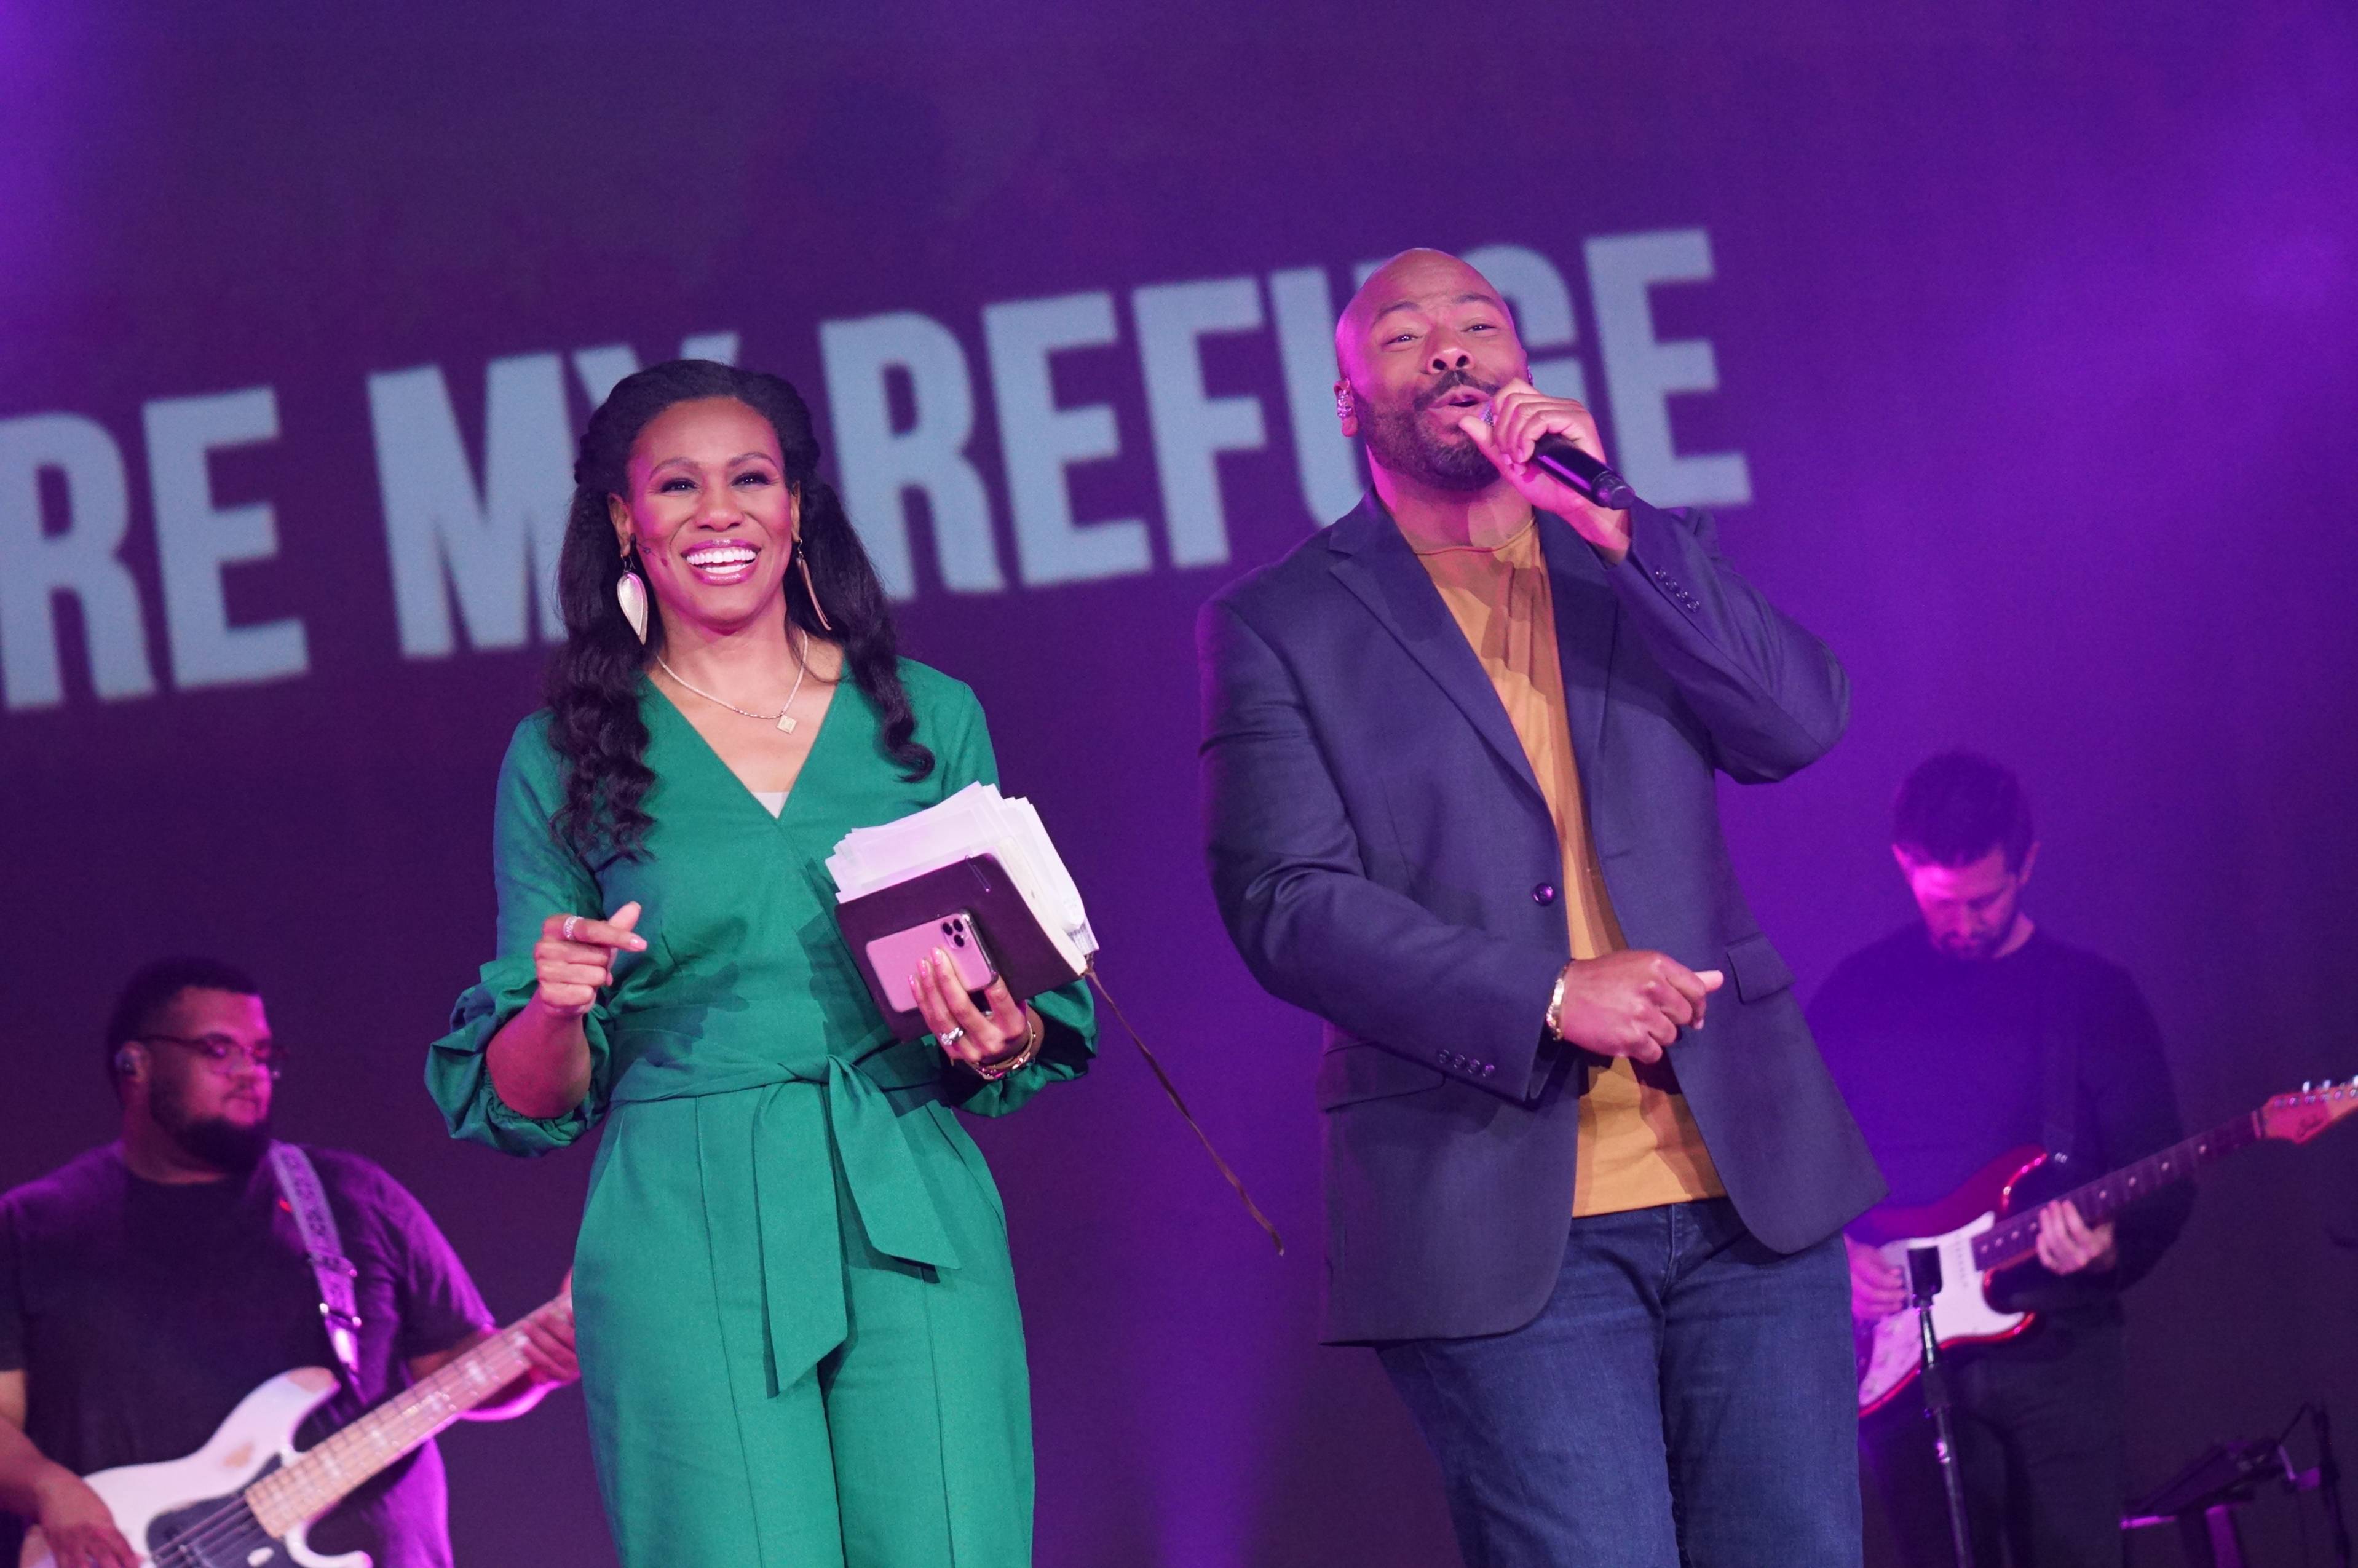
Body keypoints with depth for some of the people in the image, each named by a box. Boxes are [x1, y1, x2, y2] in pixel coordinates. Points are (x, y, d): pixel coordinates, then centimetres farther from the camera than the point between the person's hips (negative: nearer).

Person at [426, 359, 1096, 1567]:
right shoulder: (565, 760, 9)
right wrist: (558, 1005, -12)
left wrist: (1005, 1040, -6)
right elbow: (527, 1102, 10)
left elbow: (1037, 1003, 16)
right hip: (686, 1246, -1)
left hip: (915, 1228, 1)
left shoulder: (928, 719, 13)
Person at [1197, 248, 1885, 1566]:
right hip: (1503, 1219, -3)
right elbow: (1286, 903, -5)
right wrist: (1548, 999, -16)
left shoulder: (1649, 562, 16)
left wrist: (1608, 523, -10)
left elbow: (1800, 721, 0)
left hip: (1746, 1183, 4)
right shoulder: (1278, 626, 6)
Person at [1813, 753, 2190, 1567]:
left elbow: (2165, 1184, 2)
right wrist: (1833, 1251, -6)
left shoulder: (2094, 995, 5)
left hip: (2058, 1345, -1)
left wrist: (2110, 1248, -18)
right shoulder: (1858, 990, 7)